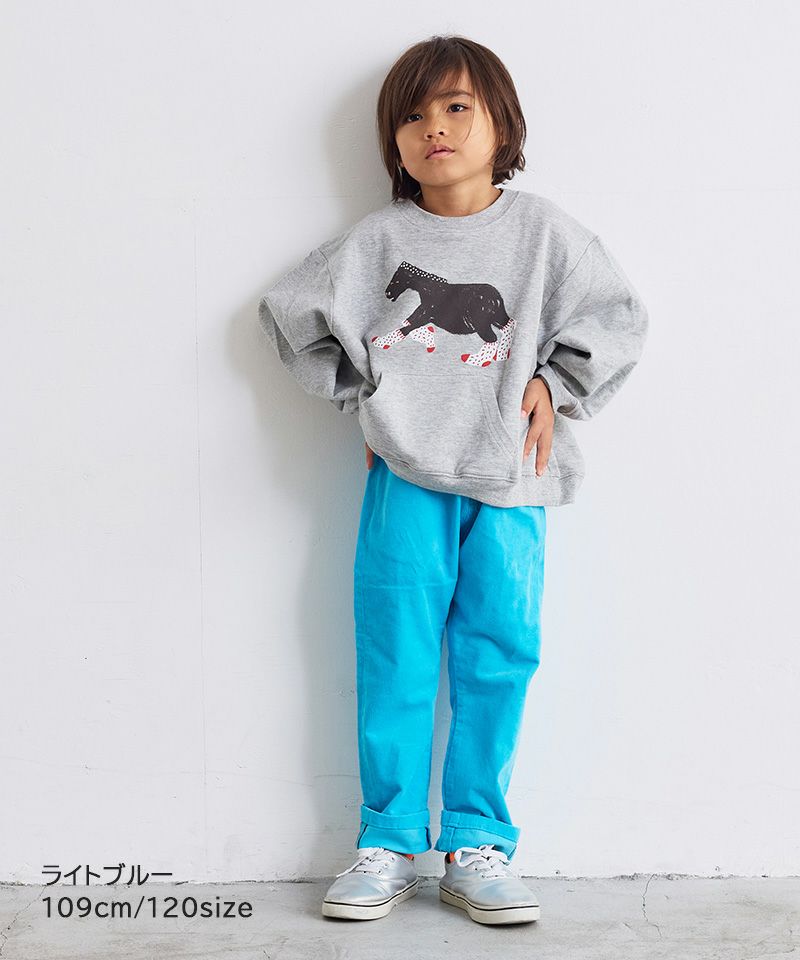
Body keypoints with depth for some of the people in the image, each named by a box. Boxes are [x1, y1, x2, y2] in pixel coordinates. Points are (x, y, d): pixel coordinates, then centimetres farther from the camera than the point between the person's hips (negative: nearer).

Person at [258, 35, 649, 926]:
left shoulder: (542, 229, 5)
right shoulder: (378, 239, 4)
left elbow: (614, 315, 9)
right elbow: (292, 311, 10)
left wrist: (553, 386, -2)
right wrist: (361, 395, 6)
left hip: (509, 478, 1)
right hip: (406, 478, 0)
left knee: (499, 658, 1)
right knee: (394, 660, -1)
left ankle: (478, 845, 12)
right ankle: (388, 844, 10)